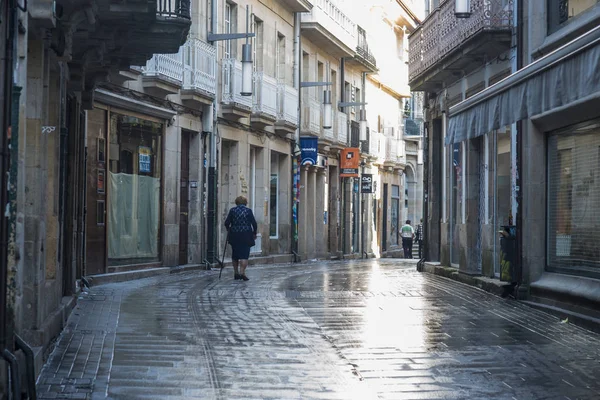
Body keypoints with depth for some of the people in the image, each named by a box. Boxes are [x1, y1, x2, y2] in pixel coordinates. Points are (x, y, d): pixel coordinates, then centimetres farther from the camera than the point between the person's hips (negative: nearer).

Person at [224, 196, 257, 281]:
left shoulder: (232, 210, 2)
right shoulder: (248, 210, -2)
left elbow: (227, 223, 1)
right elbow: (254, 223, -4)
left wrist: (229, 231, 19)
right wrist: (254, 233, 10)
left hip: (234, 235, 2)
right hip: (246, 235, -2)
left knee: (235, 254, 14)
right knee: (244, 254, -3)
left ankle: (236, 273, 17)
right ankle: (242, 272, -16)